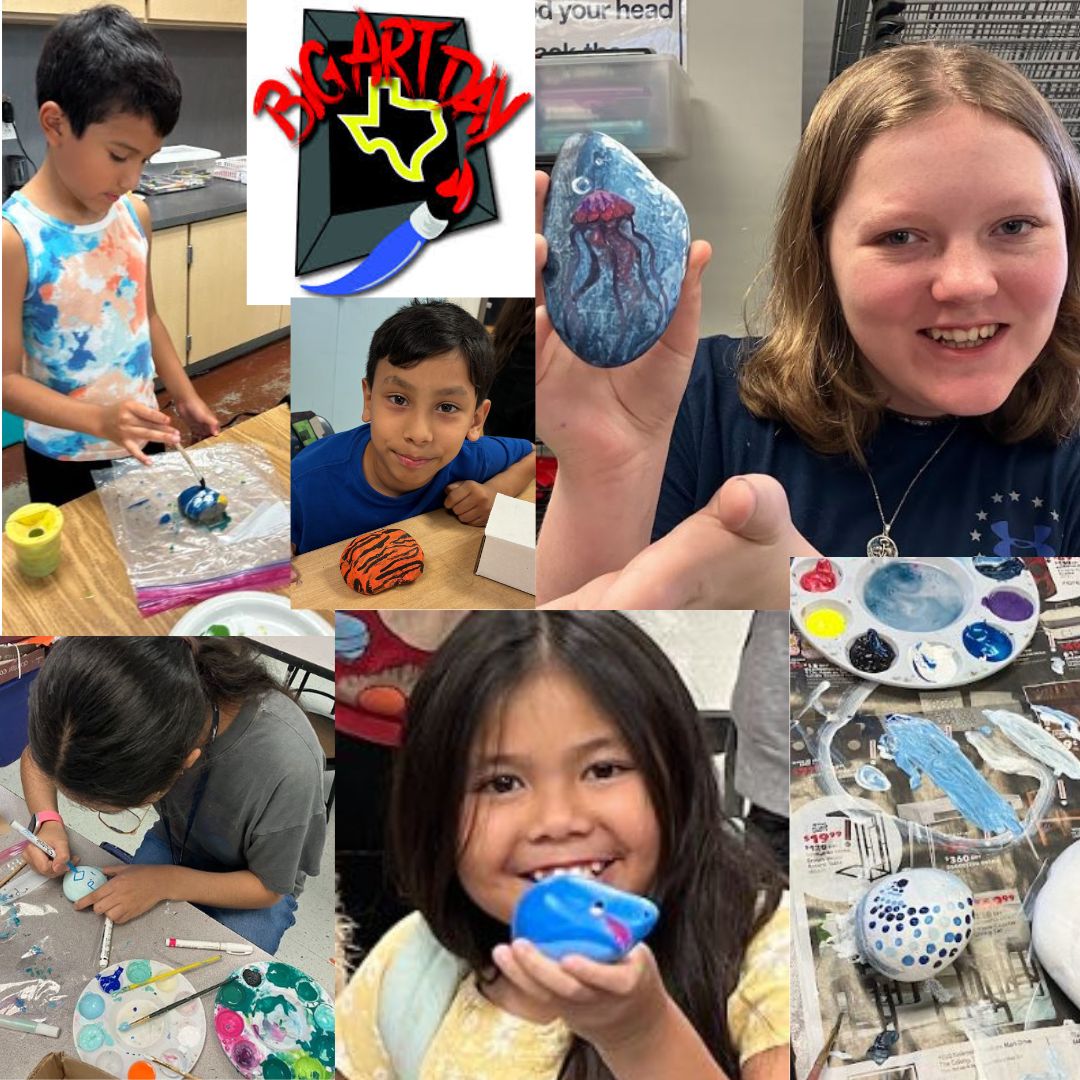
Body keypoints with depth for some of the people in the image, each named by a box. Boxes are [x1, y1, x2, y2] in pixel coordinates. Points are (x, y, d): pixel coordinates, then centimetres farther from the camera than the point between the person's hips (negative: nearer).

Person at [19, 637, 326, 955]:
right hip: (171, 844, 3)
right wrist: (48, 822, -23)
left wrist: (166, 882, -29)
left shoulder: (286, 765, -42)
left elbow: (268, 888, -21)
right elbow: (37, 754, -7)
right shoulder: (128, 697, -31)